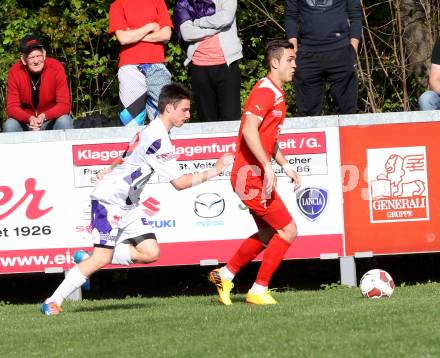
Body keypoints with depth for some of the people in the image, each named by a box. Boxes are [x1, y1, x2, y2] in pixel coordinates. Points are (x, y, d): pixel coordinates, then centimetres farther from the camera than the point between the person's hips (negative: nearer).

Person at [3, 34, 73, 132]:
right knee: (10, 125, -27)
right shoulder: (14, 72, -14)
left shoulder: (56, 68, -18)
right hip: (26, 121, 1)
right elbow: (12, 107, -13)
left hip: (52, 119, -1)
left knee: (64, 121, -31)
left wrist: (44, 116, -35)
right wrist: (29, 119, -33)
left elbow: (64, 105, -17)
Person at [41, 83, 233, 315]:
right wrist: (214, 171, -12)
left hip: (127, 204, 10)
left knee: (151, 253, -3)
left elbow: (122, 161, 25)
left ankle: (87, 261, 8)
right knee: (102, 257, -15)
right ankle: (53, 302, -7)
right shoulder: (158, 139, -20)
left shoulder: (151, 131, 11)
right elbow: (179, 183, -18)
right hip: (109, 199, -10)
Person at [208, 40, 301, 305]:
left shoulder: (277, 93, 17)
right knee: (288, 230, -7)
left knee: (268, 234, 19)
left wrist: (286, 166, 20)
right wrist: (268, 167, -29)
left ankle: (225, 275, 28)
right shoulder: (265, 91, -15)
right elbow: (249, 130, -28)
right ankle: (259, 291, -1)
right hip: (251, 176, -10)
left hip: (255, 175, 10)